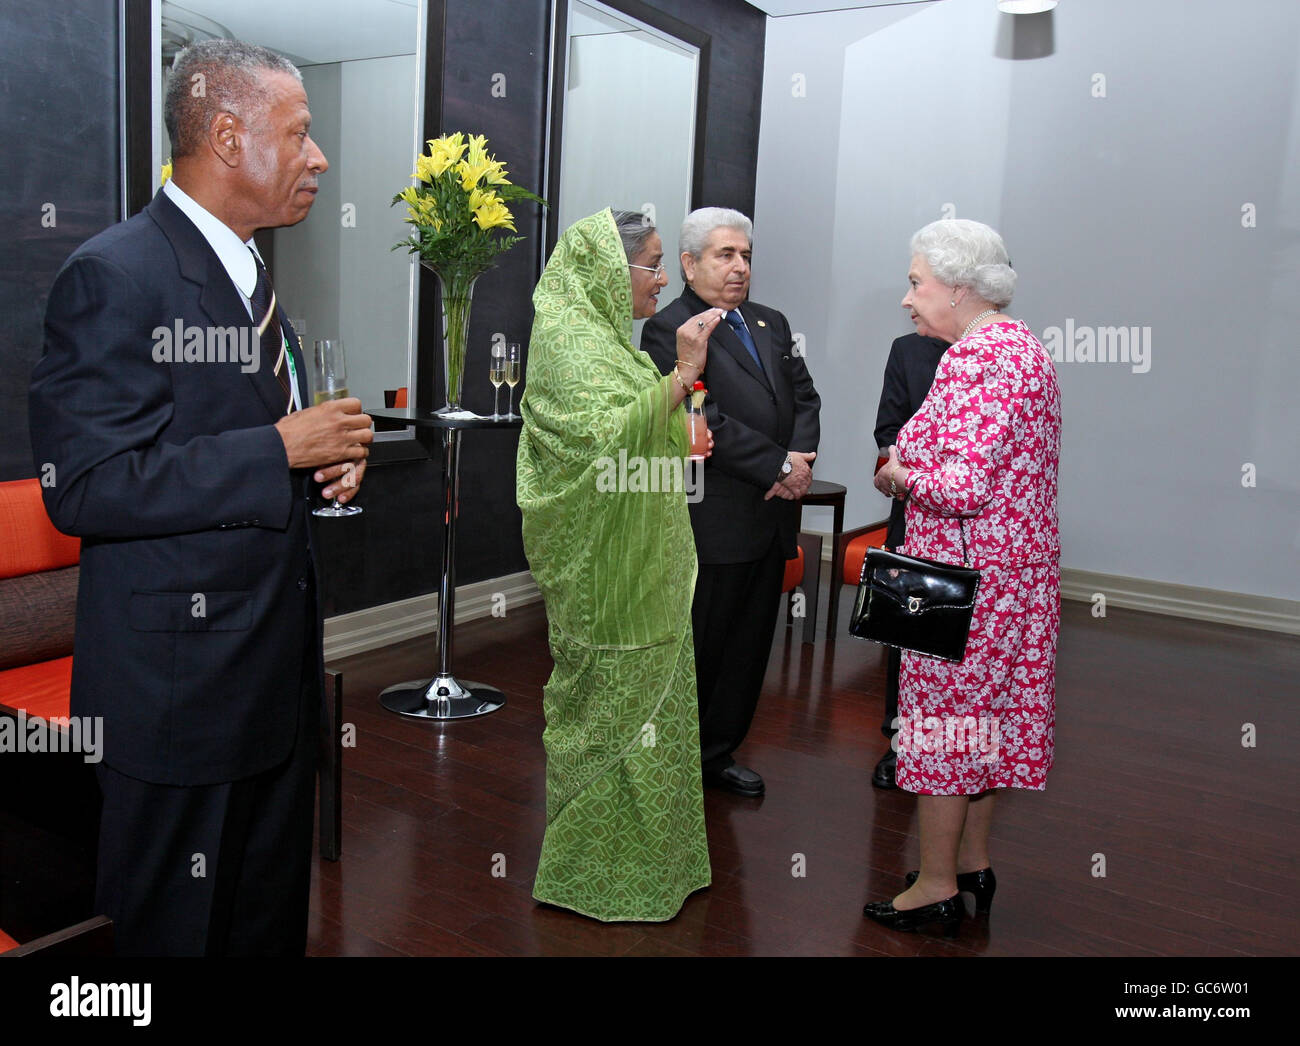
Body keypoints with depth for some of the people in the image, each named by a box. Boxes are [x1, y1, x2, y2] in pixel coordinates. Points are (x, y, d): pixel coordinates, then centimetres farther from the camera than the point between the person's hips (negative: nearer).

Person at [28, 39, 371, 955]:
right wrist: (282, 450, -21)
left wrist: (330, 454, 2)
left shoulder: (249, 274, 13)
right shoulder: (113, 278, -16)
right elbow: (85, 486, -23)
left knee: (273, 916, 21)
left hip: (279, 667, 9)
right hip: (181, 678, -8)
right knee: (177, 930, 10)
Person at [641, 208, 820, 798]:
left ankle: (717, 753, 29)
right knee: (697, 647, 3)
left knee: (750, 645, 14)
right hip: (713, 522, -7)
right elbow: (706, 422, -17)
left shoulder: (772, 324, 17)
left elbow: (805, 398, 13)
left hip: (771, 520, 7)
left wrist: (800, 461, -7)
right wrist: (780, 466, -16)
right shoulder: (669, 330, -8)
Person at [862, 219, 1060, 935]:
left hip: (966, 573, -10)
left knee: (942, 716, 2)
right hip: (1018, 561, 10)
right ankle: (974, 862, 33)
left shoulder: (977, 357, -20)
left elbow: (965, 485, -28)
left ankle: (937, 887, 16)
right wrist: (913, 465, 8)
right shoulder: (1023, 344, 12)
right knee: (986, 714, 18)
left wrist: (901, 477, -9)